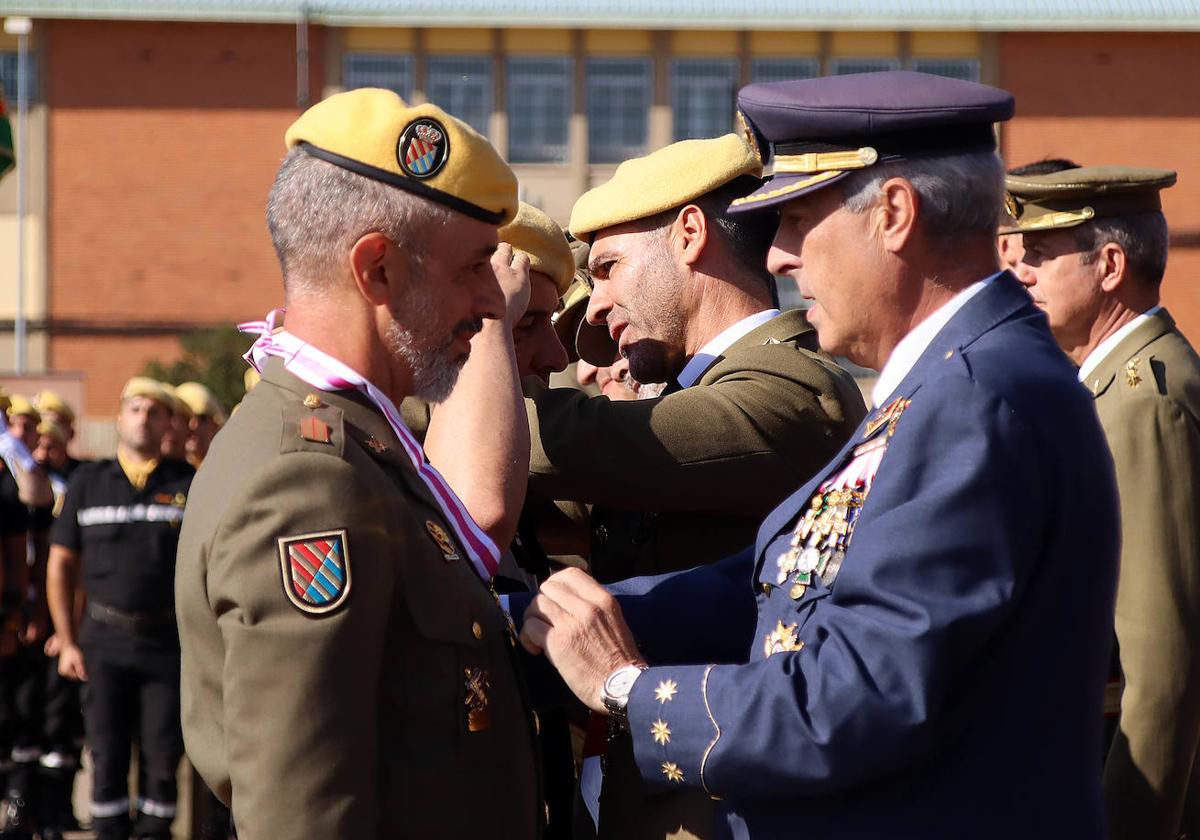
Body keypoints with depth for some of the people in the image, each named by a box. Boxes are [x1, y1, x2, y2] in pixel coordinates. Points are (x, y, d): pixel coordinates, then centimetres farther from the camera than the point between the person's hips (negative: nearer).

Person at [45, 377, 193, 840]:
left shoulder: (189, 484, 3)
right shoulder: (88, 482, 6)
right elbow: (61, 565, 8)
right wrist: (67, 642, 3)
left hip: (169, 641, -1)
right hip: (105, 641, 1)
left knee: (162, 753, 1)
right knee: (107, 752, 2)